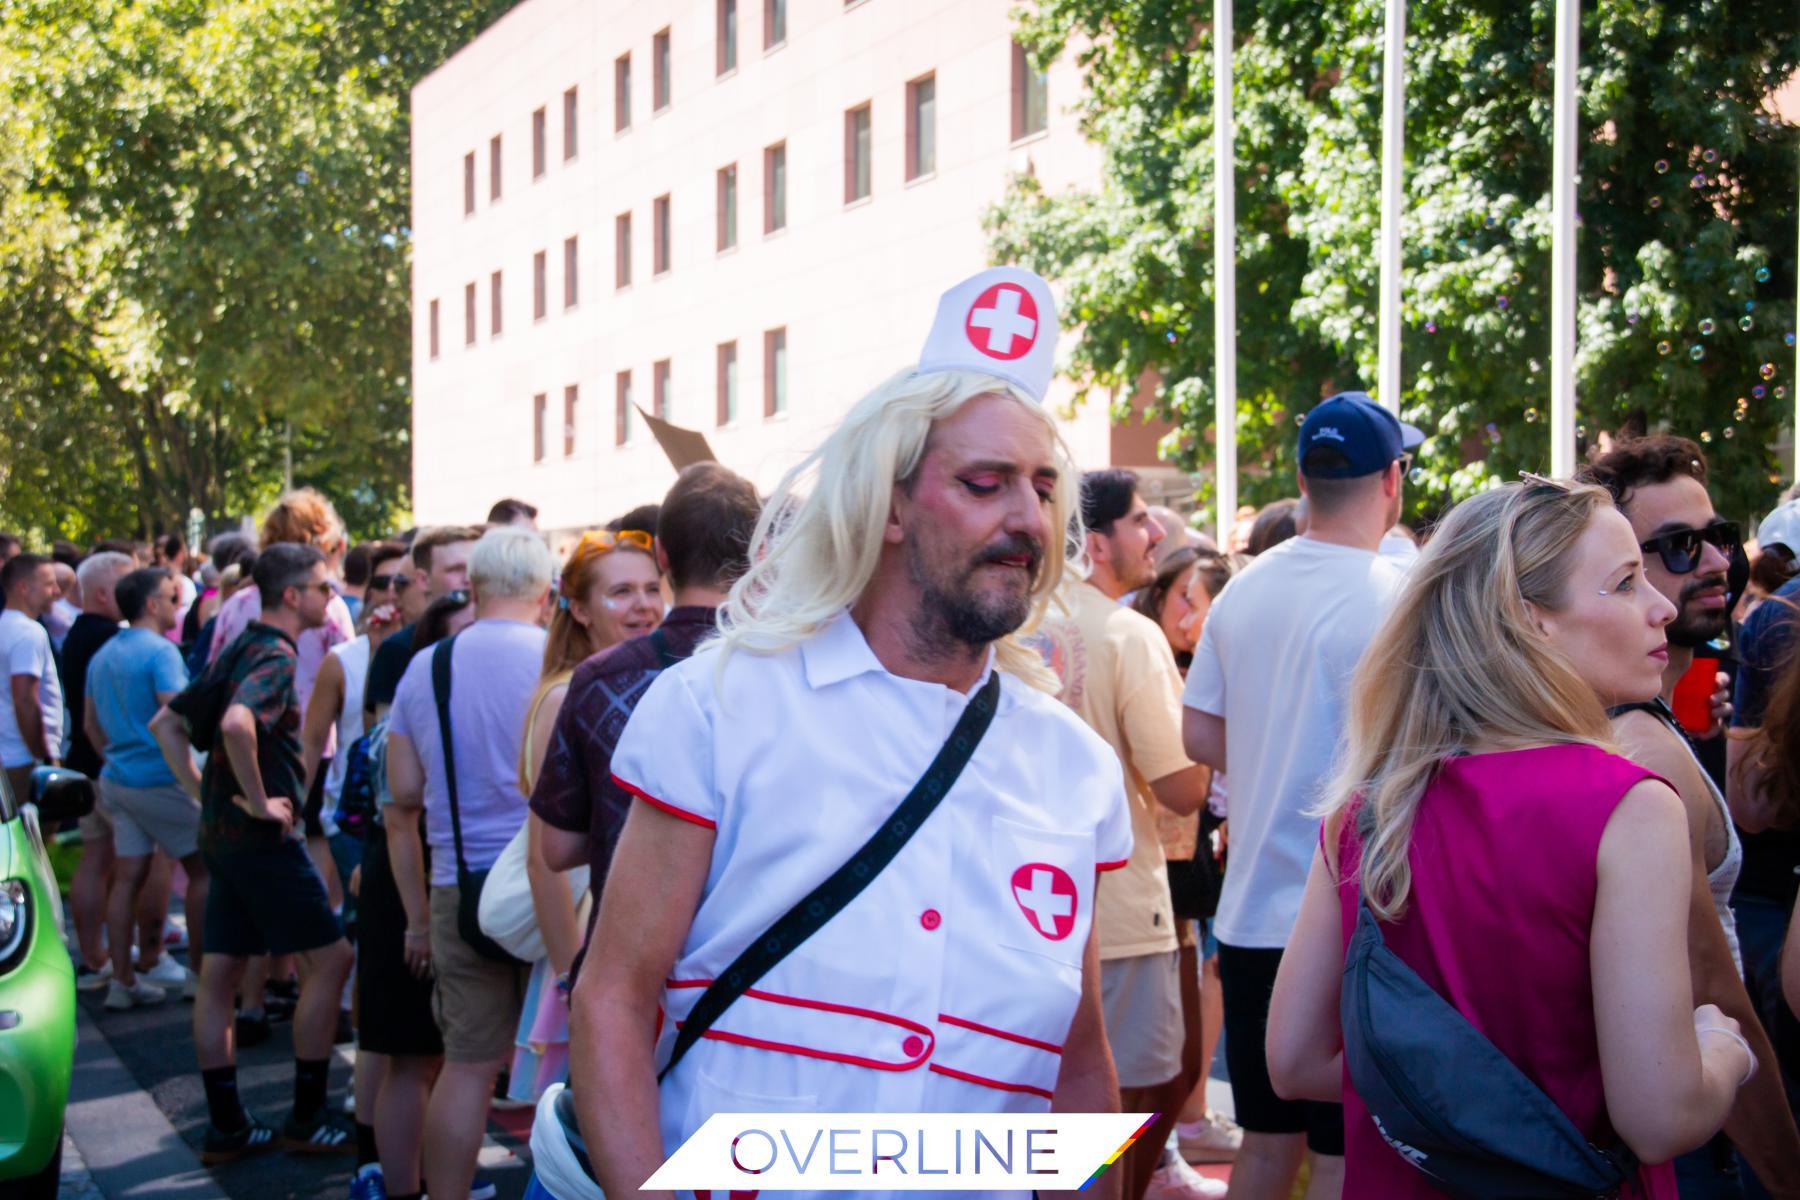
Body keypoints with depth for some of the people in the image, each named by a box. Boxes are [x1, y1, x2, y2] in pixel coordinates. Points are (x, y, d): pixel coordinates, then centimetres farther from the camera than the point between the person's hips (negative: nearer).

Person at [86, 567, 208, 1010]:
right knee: (203, 869, 5)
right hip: (161, 779, -8)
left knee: (128, 877, 9)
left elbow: (90, 723, 20)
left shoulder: (102, 655, 13)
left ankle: (122, 980, 10)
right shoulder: (160, 652, -14)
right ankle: (200, 971, 8)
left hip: (118, 779, 8)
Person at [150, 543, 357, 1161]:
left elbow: (166, 722, 20)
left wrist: (203, 793, 13)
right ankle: (306, 1119, 5)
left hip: (222, 831, 9)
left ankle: (226, 1125, 16)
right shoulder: (276, 656, -15)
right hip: (264, 837, -9)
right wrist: (258, 801, -23)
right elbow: (237, 723, -35)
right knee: (329, 959, 0)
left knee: (219, 976, 9)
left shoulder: (239, 648, 14)